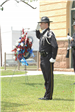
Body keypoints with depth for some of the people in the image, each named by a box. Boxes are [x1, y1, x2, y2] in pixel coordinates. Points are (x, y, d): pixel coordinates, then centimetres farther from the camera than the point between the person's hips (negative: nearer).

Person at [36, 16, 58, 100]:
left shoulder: (50, 33, -14)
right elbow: (38, 37, 38)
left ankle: (49, 96, -2)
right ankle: (47, 95, 19)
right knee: (46, 78, 13)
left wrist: (53, 58, -22)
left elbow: (55, 46, -21)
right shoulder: (43, 33, 14)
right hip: (43, 58, 10)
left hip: (48, 59, -10)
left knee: (49, 78, -5)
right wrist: (37, 29, 20)